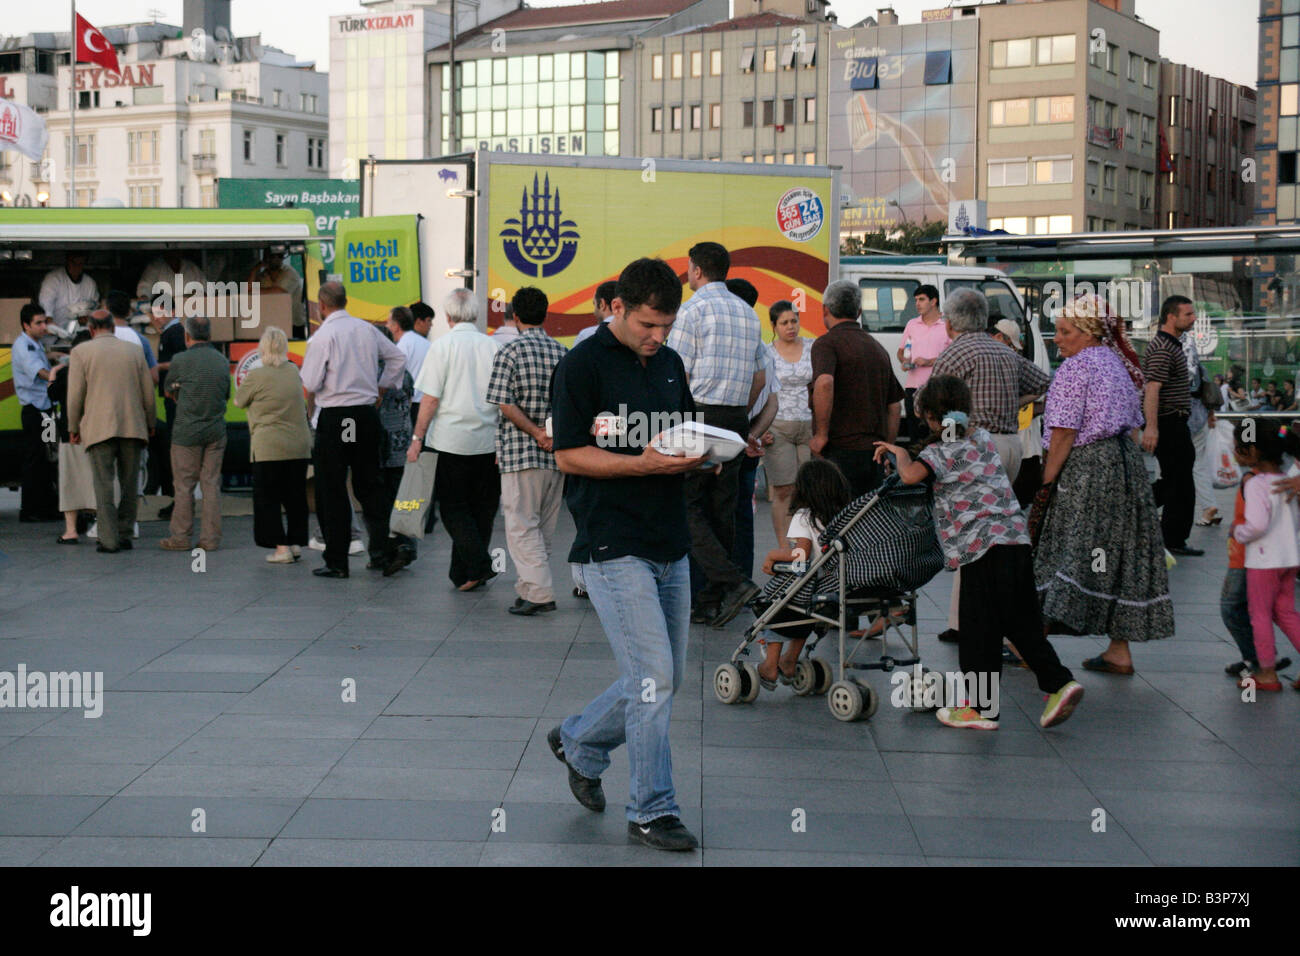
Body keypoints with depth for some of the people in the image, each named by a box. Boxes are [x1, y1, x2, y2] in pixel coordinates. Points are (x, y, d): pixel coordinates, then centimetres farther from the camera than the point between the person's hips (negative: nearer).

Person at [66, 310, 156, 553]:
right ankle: (124, 535, 11)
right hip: (133, 427, 2)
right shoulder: (134, 351, 8)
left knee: (104, 485, -1)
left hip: (99, 428, -2)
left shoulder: (81, 352, 1)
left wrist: (73, 428, 7)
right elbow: (148, 392, 9)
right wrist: (150, 423, 21)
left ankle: (109, 540, -5)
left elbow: (75, 394, -3)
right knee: (130, 484, 11)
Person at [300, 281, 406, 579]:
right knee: (369, 486, 14)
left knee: (332, 491, 2)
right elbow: (398, 358, 16)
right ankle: (381, 552, 12)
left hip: (335, 418, -5)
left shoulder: (322, 336, -12)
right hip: (367, 414, 5)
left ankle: (336, 562, 3)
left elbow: (310, 383, -13)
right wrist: (381, 387, 21)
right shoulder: (367, 329, 6)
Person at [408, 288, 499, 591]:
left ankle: (477, 566, -11)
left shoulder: (442, 346, -6)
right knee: (481, 507, 11)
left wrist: (418, 437, -1)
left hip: (453, 440, -4)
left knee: (453, 507, 4)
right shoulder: (492, 346, 4)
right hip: (489, 441, 4)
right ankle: (463, 574, 16)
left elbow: (431, 398, -8)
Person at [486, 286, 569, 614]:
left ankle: (539, 591, -11)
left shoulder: (509, 352, -6)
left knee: (522, 525, -2)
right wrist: (551, 434, 6)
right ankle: (529, 587, 19)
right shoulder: (563, 353, 7)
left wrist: (536, 433, -12)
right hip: (558, 452, 5)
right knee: (543, 526, 13)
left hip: (521, 452, -5)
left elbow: (505, 405, -13)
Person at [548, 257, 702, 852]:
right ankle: (650, 812, 3)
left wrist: (696, 457, -1)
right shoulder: (583, 365, -8)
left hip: (671, 547, 8)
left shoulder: (670, 364, 14)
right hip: (615, 547, -7)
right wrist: (645, 463, -21)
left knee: (665, 680, 12)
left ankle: (578, 742, 34)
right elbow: (568, 455, -11)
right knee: (653, 677, -9)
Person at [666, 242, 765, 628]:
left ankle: (733, 581, -17)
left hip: (700, 416, -7)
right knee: (722, 507, 7)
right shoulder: (748, 313, 16)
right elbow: (758, 378, 18)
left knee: (687, 504, -4)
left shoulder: (693, 310, -7)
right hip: (736, 420, 7)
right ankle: (711, 603, 9)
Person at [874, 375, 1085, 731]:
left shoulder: (940, 451, -6)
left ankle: (980, 707, 7)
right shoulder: (983, 438, 18)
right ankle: (1059, 682, 4)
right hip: (1018, 539, 7)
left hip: (984, 548, -7)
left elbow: (911, 475, -23)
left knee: (979, 630, 1)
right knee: (1023, 625, 14)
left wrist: (901, 453, -3)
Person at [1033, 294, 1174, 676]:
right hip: (1126, 461, 8)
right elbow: (1132, 423, 16)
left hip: (1084, 468, -8)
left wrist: (1046, 483, -15)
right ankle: (1119, 650, 14)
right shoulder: (1119, 364, 14)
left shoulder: (1075, 367, -12)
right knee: (1119, 552, 10)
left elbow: (1064, 433, -16)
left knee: (1069, 553, -6)